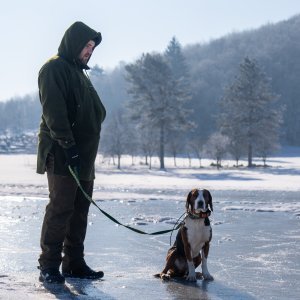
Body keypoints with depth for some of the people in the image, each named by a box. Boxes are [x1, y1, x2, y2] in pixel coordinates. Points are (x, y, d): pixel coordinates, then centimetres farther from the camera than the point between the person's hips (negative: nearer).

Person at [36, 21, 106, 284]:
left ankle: (74, 264, 12)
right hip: (62, 155, -9)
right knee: (60, 208, -10)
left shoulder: (80, 73, 23)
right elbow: (53, 111, -17)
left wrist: (89, 148, 19)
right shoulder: (54, 69, -6)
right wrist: (68, 143, -23)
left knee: (80, 210, 8)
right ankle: (49, 266, -6)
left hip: (84, 156, 9)